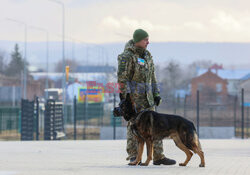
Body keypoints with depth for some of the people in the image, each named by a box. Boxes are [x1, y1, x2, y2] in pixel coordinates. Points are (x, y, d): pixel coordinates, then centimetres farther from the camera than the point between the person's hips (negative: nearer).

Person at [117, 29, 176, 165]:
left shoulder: (147, 56, 14)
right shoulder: (127, 56, -10)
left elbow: (152, 77, 19)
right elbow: (122, 77, -12)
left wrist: (156, 94, 14)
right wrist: (124, 94, -17)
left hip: (146, 96, 7)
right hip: (133, 96, -7)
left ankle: (158, 157, 4)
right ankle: (133, 156, 4)